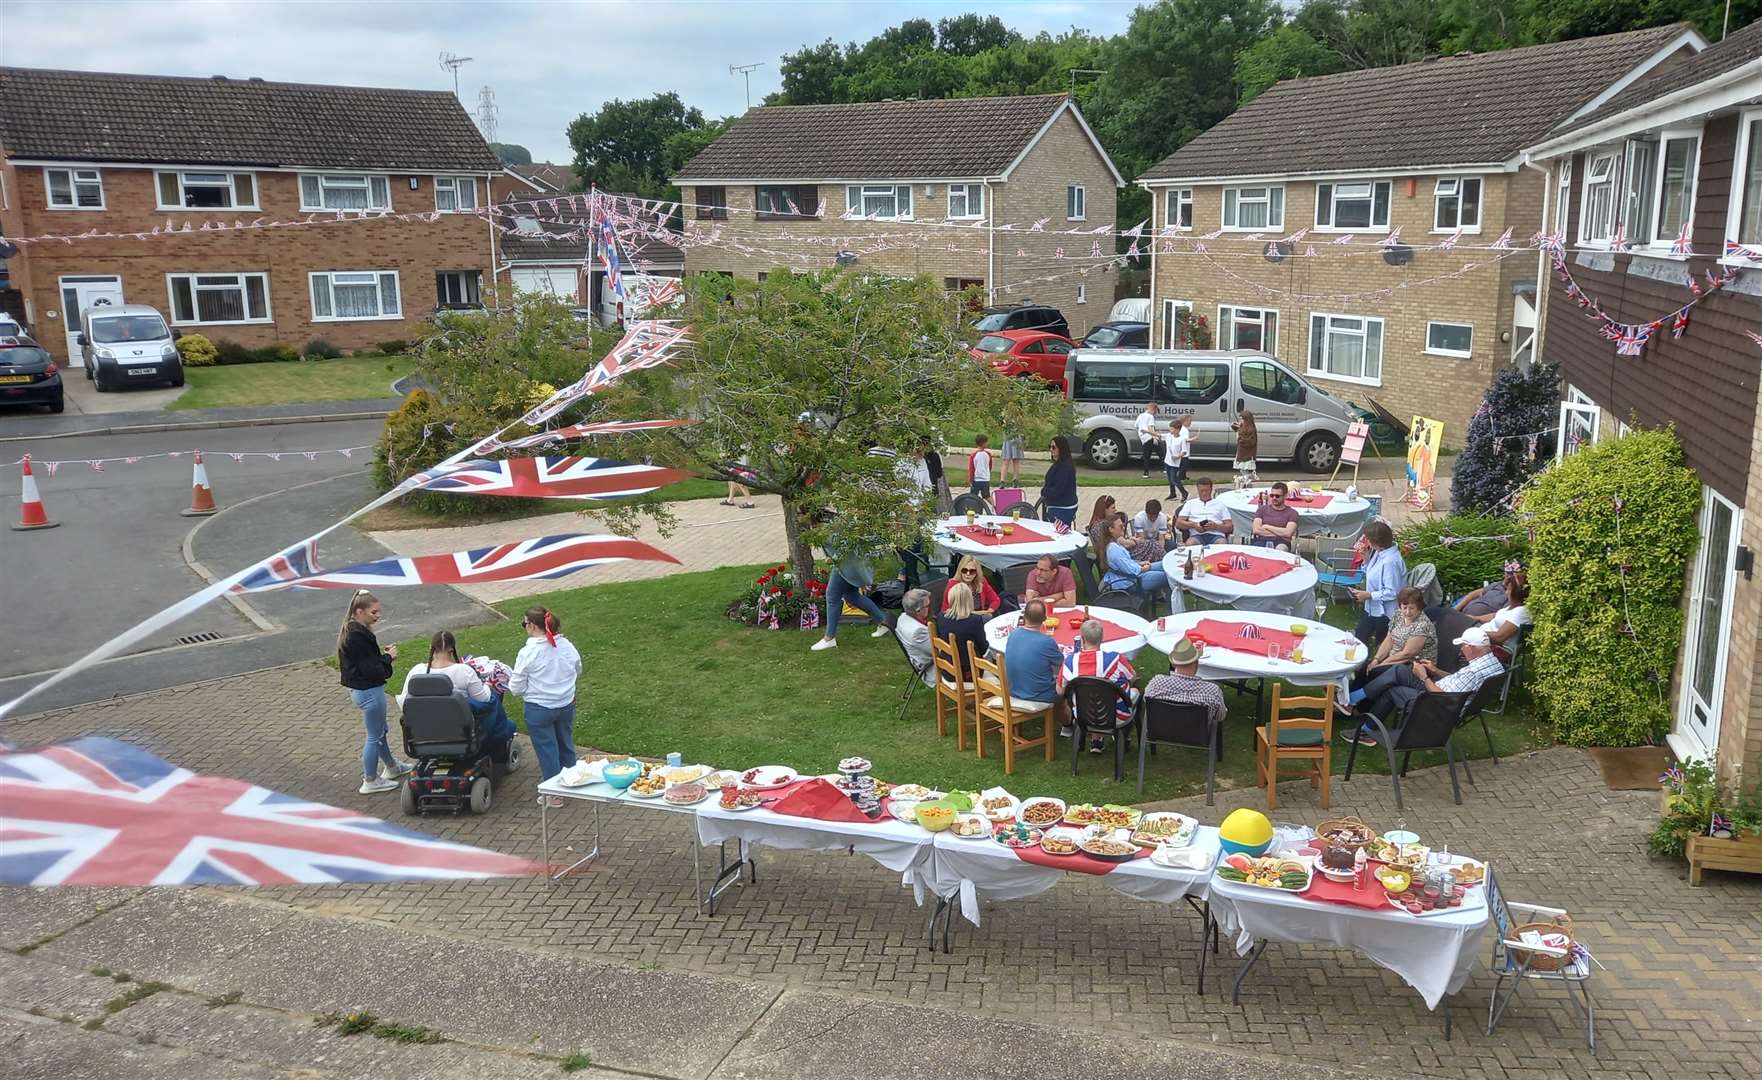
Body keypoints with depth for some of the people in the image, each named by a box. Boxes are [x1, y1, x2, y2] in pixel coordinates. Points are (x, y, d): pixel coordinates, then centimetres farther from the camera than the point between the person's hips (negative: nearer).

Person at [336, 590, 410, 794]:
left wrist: (382, 653, 2)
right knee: (375, 736, 5)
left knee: (380, 730, 26)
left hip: (361, 690, 10)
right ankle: (370, 781, 17)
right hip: (369, 691, -10)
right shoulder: (357, 636, -26)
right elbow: (370, 669, -25)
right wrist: (388, 657, -10)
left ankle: (392, 767, 43)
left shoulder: (352, 631, 6)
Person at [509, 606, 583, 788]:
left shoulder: (528, 653, -21)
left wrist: (508, 684, 8)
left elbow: (516, 688, -13)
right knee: (565, 743, 22)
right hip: (567, 704, 5)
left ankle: (554, 794, 16)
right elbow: (578, 671, 10)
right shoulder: (567, 646, -7)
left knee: (546, 748, 8)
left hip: (539, 709, -5)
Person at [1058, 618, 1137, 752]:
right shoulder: (1116, 659, -27)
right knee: (1135, 691, 29)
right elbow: (1133, 678, -5)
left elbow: (1060, 692, -5)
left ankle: (1095, 739, 35)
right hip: (1117, 719, -2)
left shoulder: (1069, 662, -20)